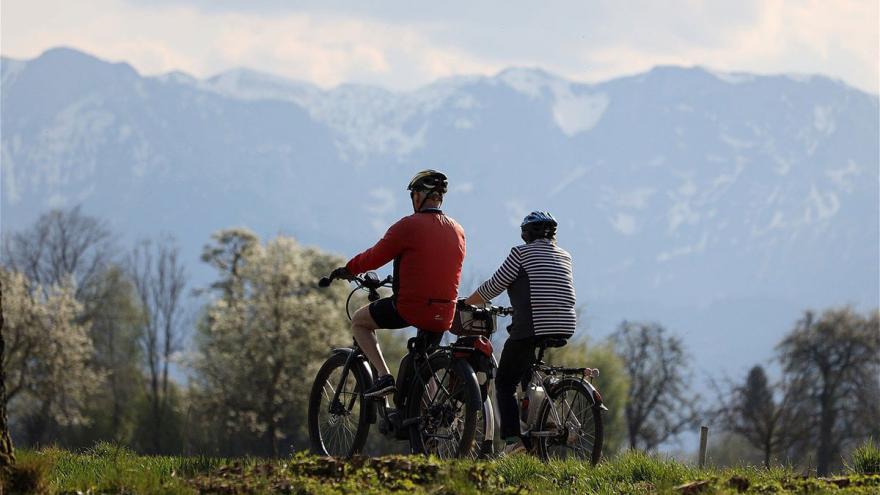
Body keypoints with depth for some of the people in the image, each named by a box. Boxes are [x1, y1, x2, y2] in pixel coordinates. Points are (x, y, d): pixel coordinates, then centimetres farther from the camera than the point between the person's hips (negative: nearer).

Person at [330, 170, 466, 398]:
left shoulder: (408, 226, -9)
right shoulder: (458, 231, 10)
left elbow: (374, 258, -4)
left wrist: (347, 270, 15)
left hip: (409, 307, -6)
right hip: (444, 315, 6)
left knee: (359, 322, 16)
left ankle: (384, 376, 0)